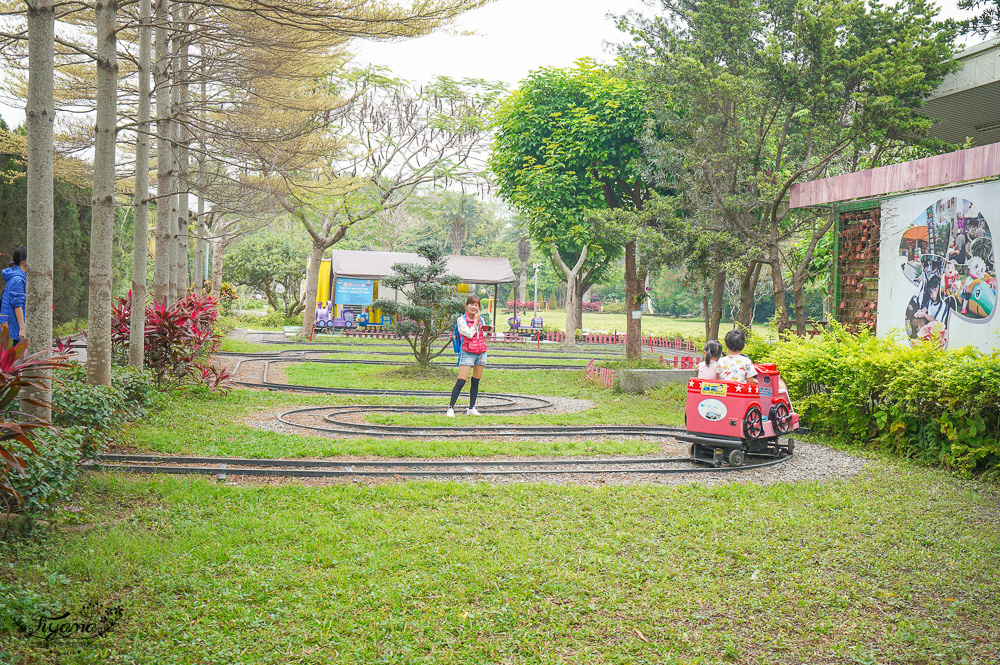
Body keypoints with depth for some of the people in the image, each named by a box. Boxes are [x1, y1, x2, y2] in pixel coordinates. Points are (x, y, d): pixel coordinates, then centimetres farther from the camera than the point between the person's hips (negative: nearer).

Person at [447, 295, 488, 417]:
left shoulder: (480, 319, 11)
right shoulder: (462, 319, -5)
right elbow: (469, 334, -17)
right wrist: (475, 321, -8)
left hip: (481, 352, 6)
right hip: (468, 353, -5)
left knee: (476, 382, 9)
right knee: (461, 382, -12)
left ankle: (471, 408, 17)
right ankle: (451, 408, -8)